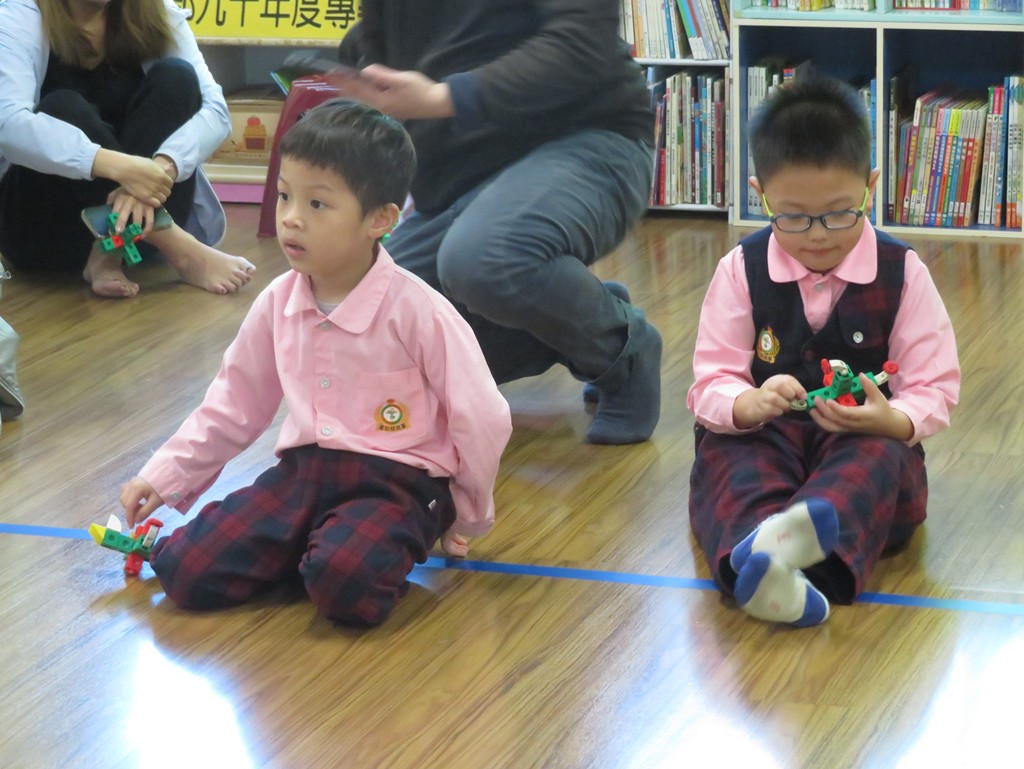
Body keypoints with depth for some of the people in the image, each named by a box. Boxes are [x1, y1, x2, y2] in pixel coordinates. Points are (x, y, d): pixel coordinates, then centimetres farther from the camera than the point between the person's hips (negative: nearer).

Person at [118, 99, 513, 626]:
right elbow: (233, 406, 16)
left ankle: (388, 546, -2)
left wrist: (465, 519, 4)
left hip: (396, 482, -5)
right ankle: (312, 543, 8)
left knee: (344, 584, -36)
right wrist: (163, 478, 12)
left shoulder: (416, 311, -14)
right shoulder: (277, 305, 3)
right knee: (184, 572, -13)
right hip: (303, 470, 5)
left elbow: (481, 419, -8)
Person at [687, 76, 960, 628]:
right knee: (728, 461, -33)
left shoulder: (902, 273, 0)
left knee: (880, 459, -35)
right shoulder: (741, 271, 1)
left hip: (865, 437, 0)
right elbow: (711, 383, -2)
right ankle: (757, 560, -67)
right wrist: (749, 404, -27)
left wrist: (892, 420, -25)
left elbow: (935, 390, -1)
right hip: (761, 435, 1)